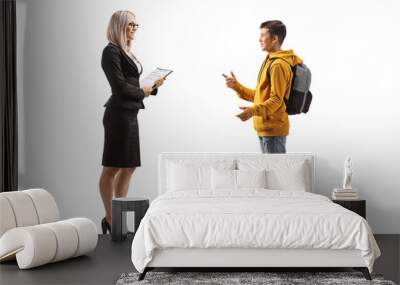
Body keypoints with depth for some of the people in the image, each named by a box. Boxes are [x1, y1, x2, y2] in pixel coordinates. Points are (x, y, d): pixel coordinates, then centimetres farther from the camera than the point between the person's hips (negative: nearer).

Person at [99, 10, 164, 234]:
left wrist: (152, 86, 3)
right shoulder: (111, 51, -10)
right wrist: (143, 92, -3)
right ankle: (110, 220, 3)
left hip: (130, 114, 10)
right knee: (112, 168, -3)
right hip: (119, 113, -10)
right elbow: (120, 86, -16)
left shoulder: (126, 52, 17)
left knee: (129, 166, 11)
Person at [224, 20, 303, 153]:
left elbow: (276, 100, -22)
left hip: (273, 128, -11)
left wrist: (253, 111, -36)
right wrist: (236, 86, 15)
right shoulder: (270, 62, 18)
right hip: (266, 128, 11)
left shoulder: (278, 65, -16)